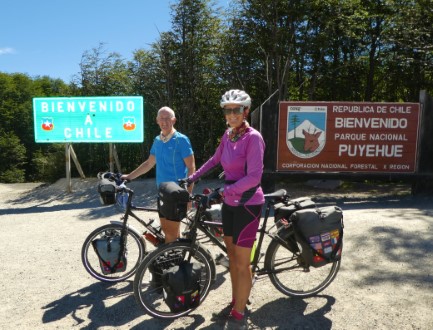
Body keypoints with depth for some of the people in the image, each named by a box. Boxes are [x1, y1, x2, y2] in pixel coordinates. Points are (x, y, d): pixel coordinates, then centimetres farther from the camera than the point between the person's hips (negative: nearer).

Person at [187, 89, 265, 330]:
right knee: (232, 257, 17)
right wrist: (193, 177, 23)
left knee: (242, 262, 2)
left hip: (247, 204, -7)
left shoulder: (253, 137, -17)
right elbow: (215, 160, 22)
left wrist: (224, 190, -24)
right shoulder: (228, 135, 5)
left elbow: (254, 177, -24)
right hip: (229, 203, 7)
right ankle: (235, 303, 35)